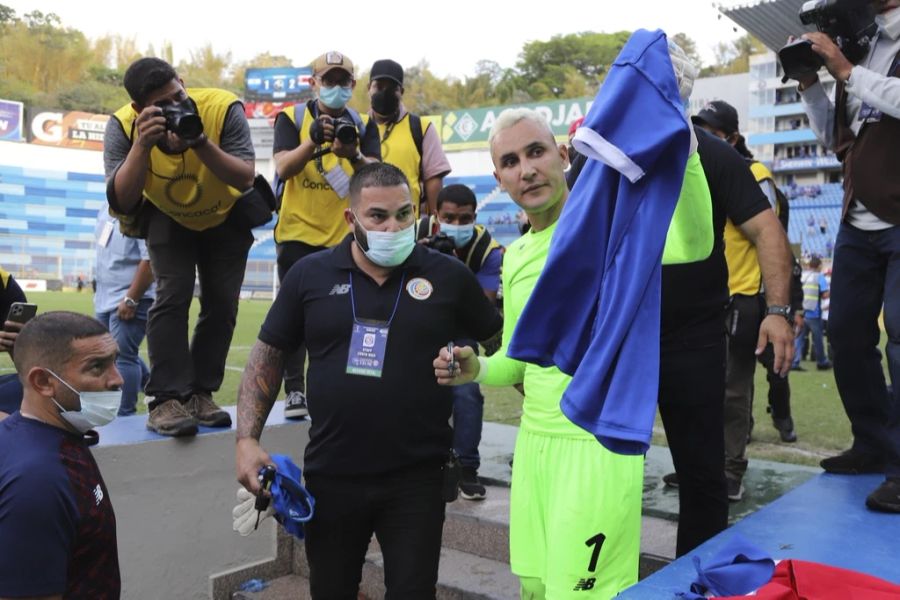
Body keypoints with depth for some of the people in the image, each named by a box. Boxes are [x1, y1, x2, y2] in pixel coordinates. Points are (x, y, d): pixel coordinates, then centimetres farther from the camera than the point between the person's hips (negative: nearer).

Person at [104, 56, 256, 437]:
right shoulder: (123, 126, -26)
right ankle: (167, 400, -11)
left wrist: (200, 141, -46)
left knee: (222, 303, -2)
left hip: (225, 216, 1)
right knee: (173, 294, -19)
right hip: (168, 217, 0)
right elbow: (121, 203, -33)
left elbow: (245, 180, -33)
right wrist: (143, 145, -45)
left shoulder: (223, 108, -31)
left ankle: (200, 394, 13)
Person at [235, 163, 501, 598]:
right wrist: (248, 439, -3)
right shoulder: (310, 275, -1)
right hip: (331, 476, 2)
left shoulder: (448, 276, -4)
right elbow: (268, 354, 5)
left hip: (416, 479, -2)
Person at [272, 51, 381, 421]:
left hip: (345, 235, 2)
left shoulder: (363, 125, 6)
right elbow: (282, 168, -14)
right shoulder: (291, 118, 1)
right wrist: (313, 141, -31)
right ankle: (294, 390, 9)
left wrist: (353, 155, -29)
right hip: (298, 233, -1)